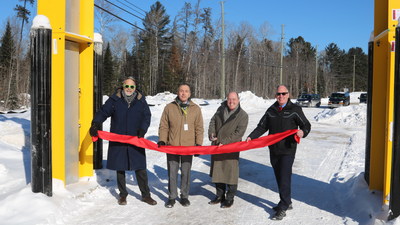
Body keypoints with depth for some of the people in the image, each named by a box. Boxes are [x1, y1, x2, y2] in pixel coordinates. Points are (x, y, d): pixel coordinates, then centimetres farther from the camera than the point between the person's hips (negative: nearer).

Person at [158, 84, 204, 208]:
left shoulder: (196, 109, 4)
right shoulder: (169, 107, 2)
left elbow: (199, 128, 6)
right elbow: (164, 126, 5)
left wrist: (198, 144, -1)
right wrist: (162, 140, -7)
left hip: (188, 146, 0)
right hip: (172, 146, 0)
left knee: (186, 173, 9)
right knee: (172, 173, 7)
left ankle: (184, 196, 24)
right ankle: (172, 197, 21)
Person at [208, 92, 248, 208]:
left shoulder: (243, 115, -7)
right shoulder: (221, 109, 8)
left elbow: (239, 133, -14)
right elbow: (213, 122, 15)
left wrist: (225, 142, -20)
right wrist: (211, 134, -3)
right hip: (216, 146, 5)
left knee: (231, 173, 0)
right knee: (217, 171, 14)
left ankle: (230, 198, 16)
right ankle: (220, 195, 30)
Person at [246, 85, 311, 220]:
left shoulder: (295, 110, -2)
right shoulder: (271, 111, 11)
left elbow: (306, 125, -2)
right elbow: (262, 127, 13)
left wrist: (303, 132, -25)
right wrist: (251, 137, 0)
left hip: (288, 149, -5)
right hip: (274, 149, 5)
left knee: (284, 178, -8)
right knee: (279, 177, 13)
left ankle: (283, 208, -1)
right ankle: (287, 202, 30)